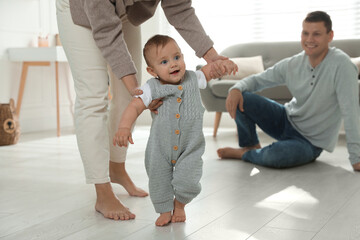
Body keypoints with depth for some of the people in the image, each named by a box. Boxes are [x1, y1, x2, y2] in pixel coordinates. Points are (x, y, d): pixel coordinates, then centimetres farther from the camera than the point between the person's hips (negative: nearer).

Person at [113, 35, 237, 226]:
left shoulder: (193, 79, -5)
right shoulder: (152, 89, -13)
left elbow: (210, 69, 7)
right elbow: (135, 106, -19)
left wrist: (223, 63, -15)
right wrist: (124, 127, -35)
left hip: (190, 147, 0)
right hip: (160, 148, 0)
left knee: (187, 181, -10)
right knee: (159, 182, 8)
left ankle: (179, 204, 24)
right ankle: (165, 210, 35)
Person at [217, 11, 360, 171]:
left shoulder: (340, 64, -25)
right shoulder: (292, 64, -7)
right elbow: (258, 80, 3)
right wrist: (236, 89, -20)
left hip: (310, 141, -5)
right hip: (286, 121, 5)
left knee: (275, 156, -35)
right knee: (241, 98, -13)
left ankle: (243, 154, 1)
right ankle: (251, 146, 11)